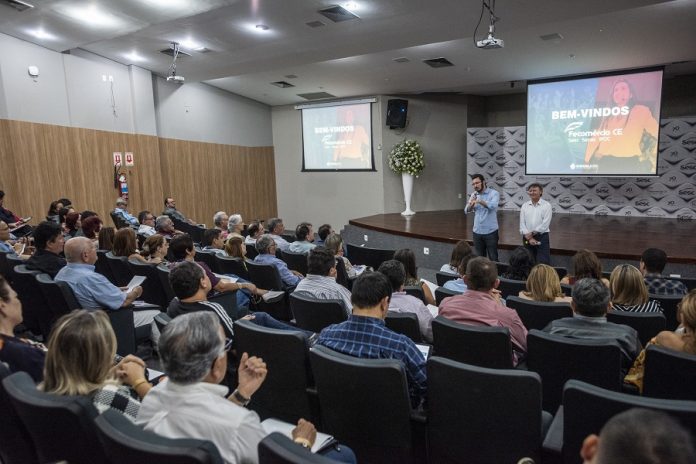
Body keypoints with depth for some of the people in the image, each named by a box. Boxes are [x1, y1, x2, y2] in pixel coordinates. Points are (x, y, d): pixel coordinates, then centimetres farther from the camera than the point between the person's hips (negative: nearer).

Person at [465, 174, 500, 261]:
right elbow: (466, 211, -1)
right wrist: (471, 203, -22)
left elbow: (493, 206, -27)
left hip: (490, 232, -4)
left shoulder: (494, 193, -7)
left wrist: (479, 201, -39)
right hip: (477, 232, 5)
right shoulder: (473, 195, 9)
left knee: (493, 259, 2)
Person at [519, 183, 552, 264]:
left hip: (542, 237, -3)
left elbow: (545, 224, -11)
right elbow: (522, 224, 0)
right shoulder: (524, 206, 6)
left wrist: (531, 233, -11)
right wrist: (529, 238, -11)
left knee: (543, 264, -4)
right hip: (527, 239, 3)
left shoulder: (546, 205, -3)